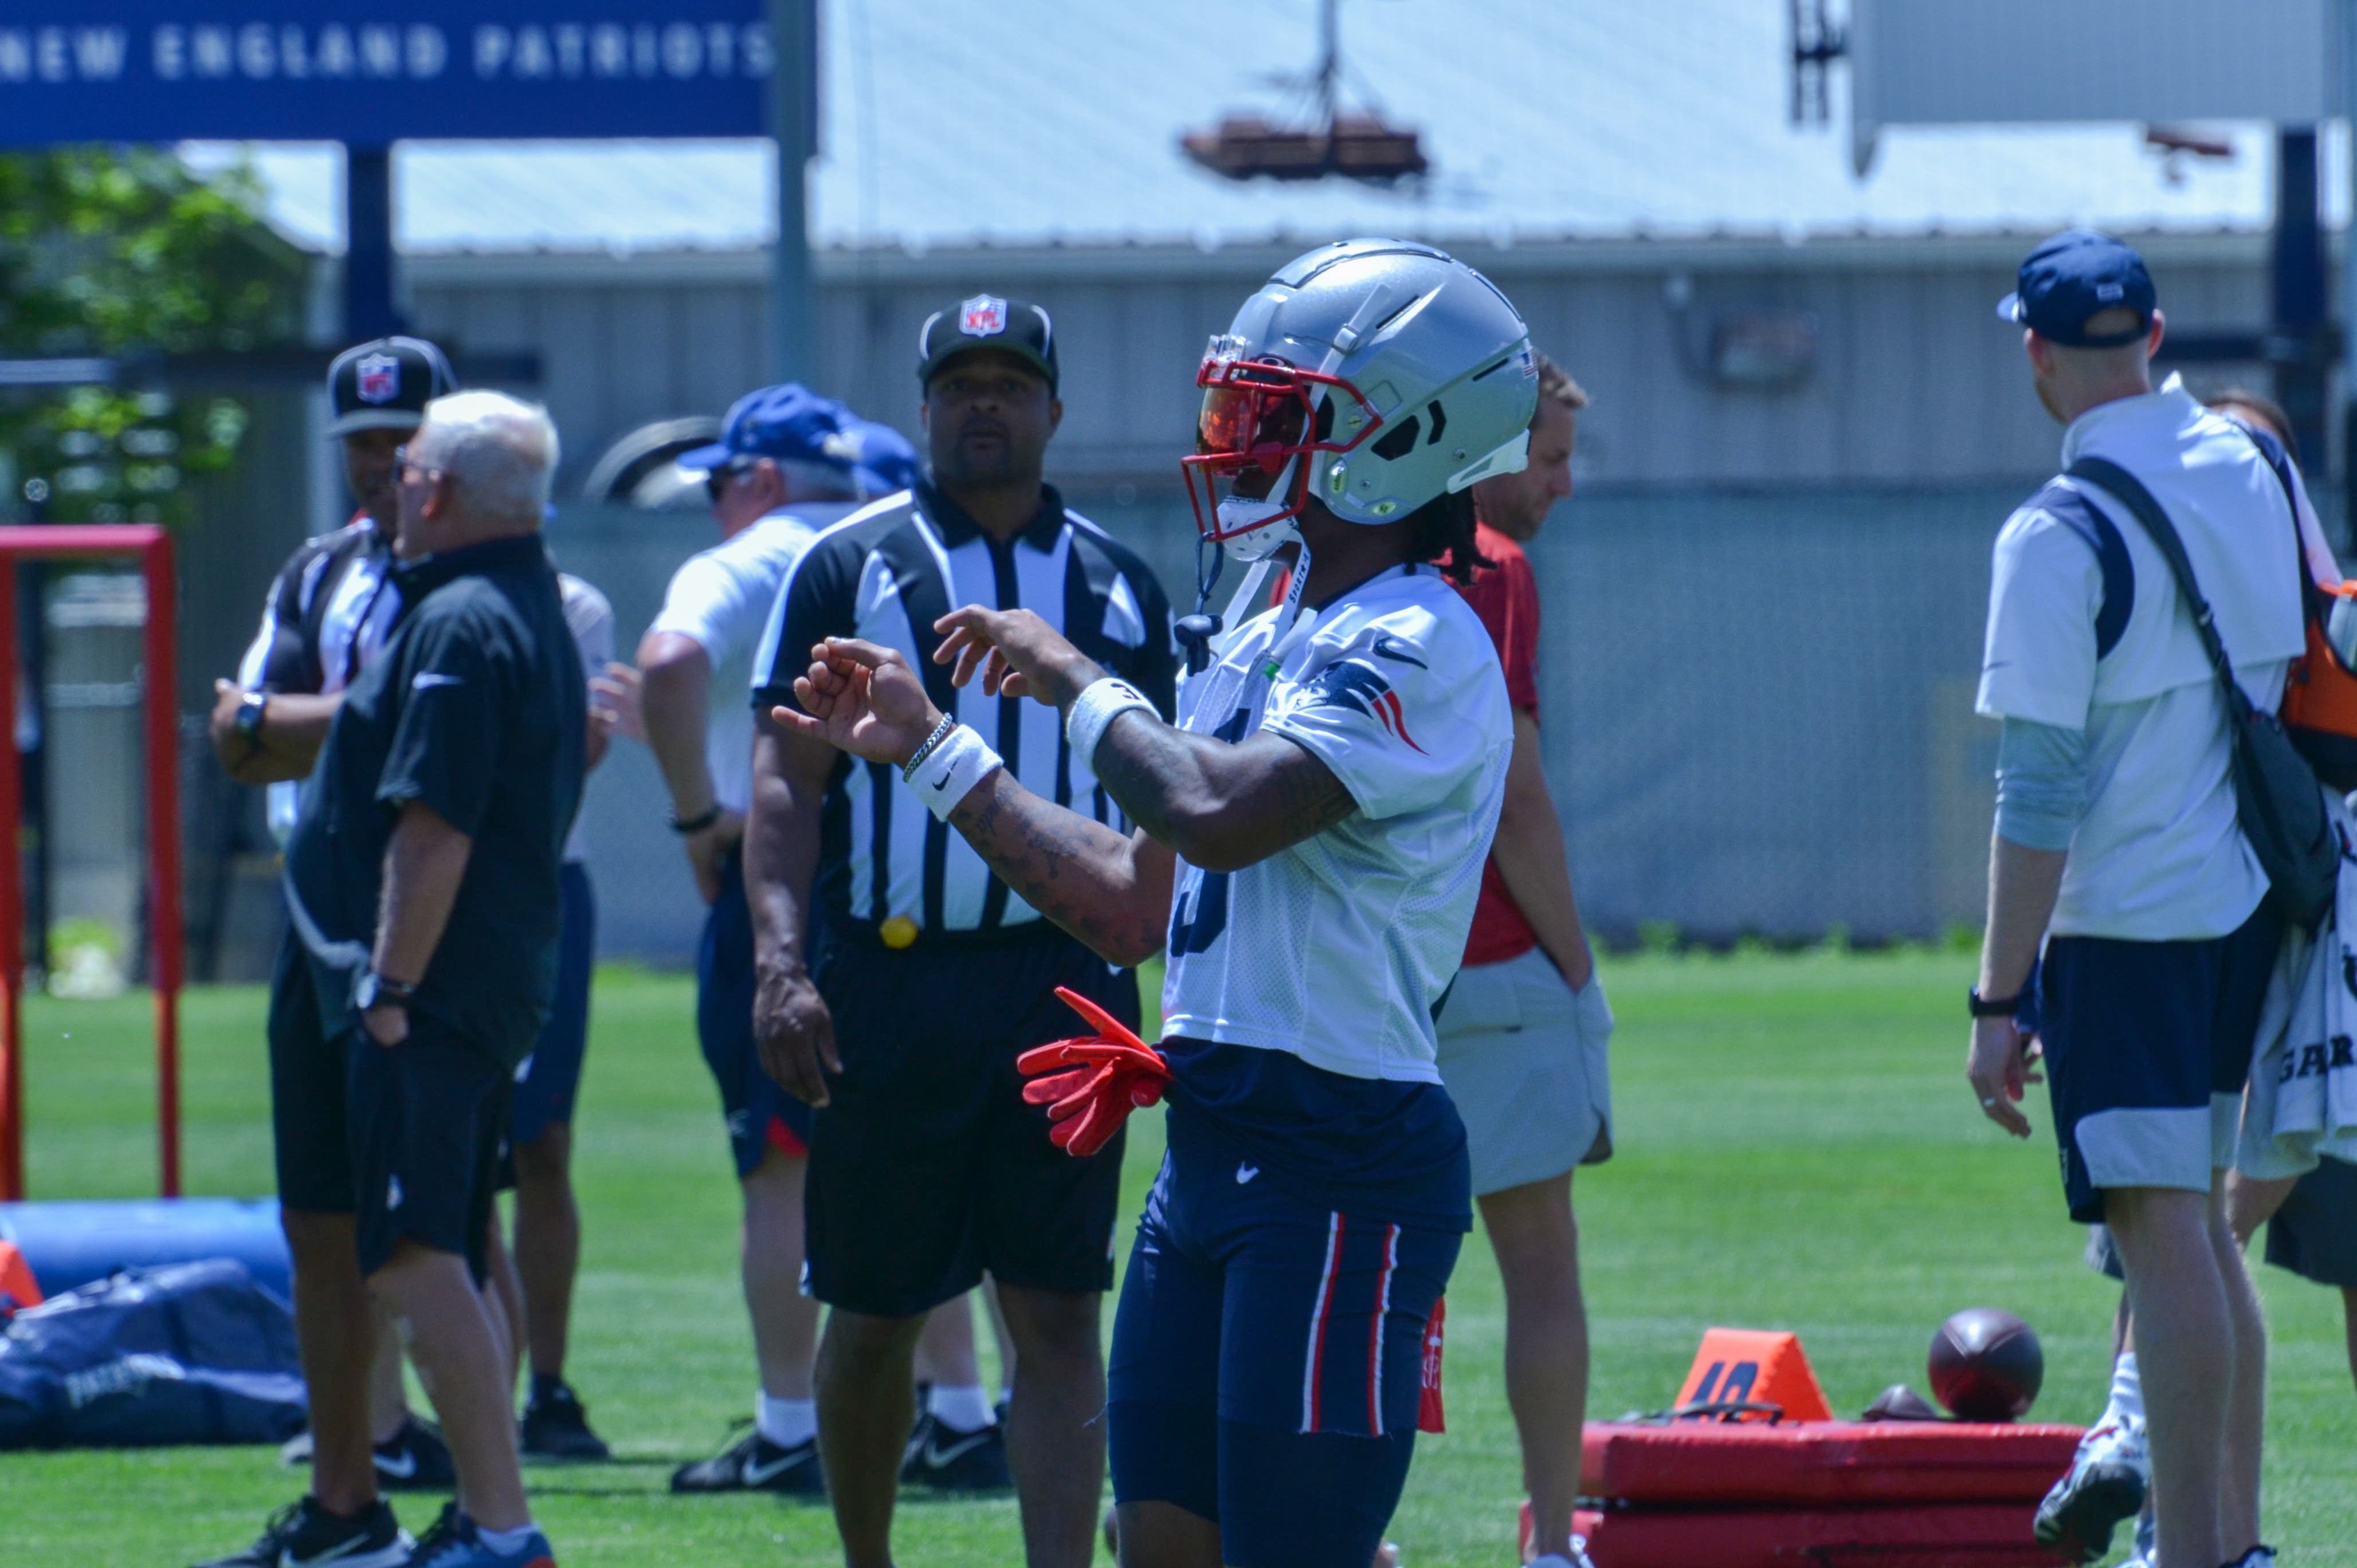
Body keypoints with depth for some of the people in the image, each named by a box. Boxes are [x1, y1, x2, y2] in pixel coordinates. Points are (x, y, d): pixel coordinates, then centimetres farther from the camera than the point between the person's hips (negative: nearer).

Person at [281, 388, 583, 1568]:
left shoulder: (459, 624, -14)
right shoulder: (537, 612, 19)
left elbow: (434, 827, -21)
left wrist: (391, 986, -21)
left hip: (433, 986, -11)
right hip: (505, 988, 11)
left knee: (414, 1262, -16)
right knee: (443, 1266, 17)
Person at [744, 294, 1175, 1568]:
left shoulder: (1117, 588, 11)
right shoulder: (848, 568, 3)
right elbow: (787, 786, -1)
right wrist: (782, 965, -14)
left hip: (1061, 984, 1)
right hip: (886, 980, -1)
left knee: (1058, 1317, -5)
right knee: (873, 1315, 7)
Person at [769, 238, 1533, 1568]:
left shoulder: (1420, 654, -14)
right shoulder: (1264, 636, 16)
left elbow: (1218, 815, -30)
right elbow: (1134, 904, 22)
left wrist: (1074, 680, -13)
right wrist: (930, 747, 26)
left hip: (1344, 1169, -9)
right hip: (1213, 1147, 9)